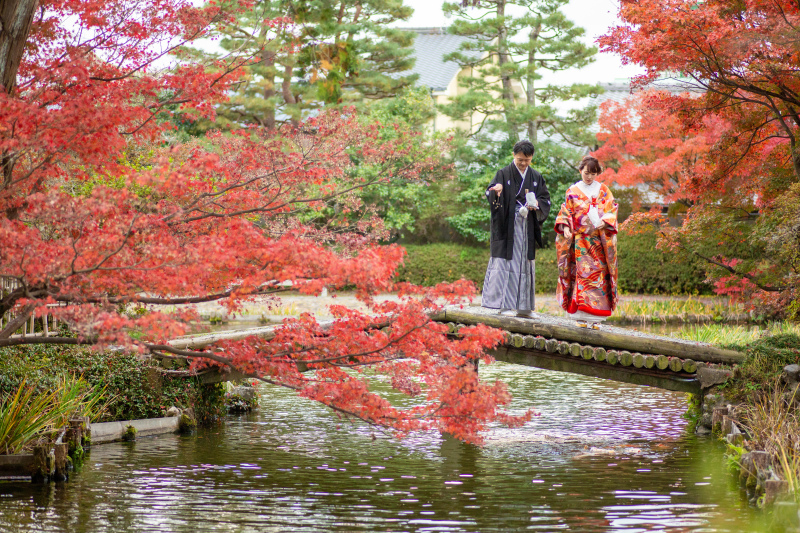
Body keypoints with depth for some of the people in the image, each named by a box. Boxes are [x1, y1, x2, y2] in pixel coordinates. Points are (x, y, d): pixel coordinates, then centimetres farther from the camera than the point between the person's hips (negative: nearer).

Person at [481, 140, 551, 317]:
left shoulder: (536, 178, 13)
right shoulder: (504, 174, 1)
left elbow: (546, 199, 13)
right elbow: (490, 194, -11)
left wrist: (537, 204, -10)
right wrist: (496, 191, -35)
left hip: (527, 228, 4)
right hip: (508, 227, -4)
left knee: (525, 264, 5)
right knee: (507, 261, -10)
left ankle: (522, 306, 10)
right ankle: (504, 304, -10)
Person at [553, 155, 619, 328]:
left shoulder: (603, 190, 12)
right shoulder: (573, 191, 10)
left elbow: (611, 210, 5)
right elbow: (566, 212, 8)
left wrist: (605, 221, -14)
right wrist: (565, 227, -9)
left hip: (600, 239, 1)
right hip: (580, 238, -1)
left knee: (599, 273, -6)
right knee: (582, 273, -10)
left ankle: (594, 317, -4)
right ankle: (582, 316, -10)